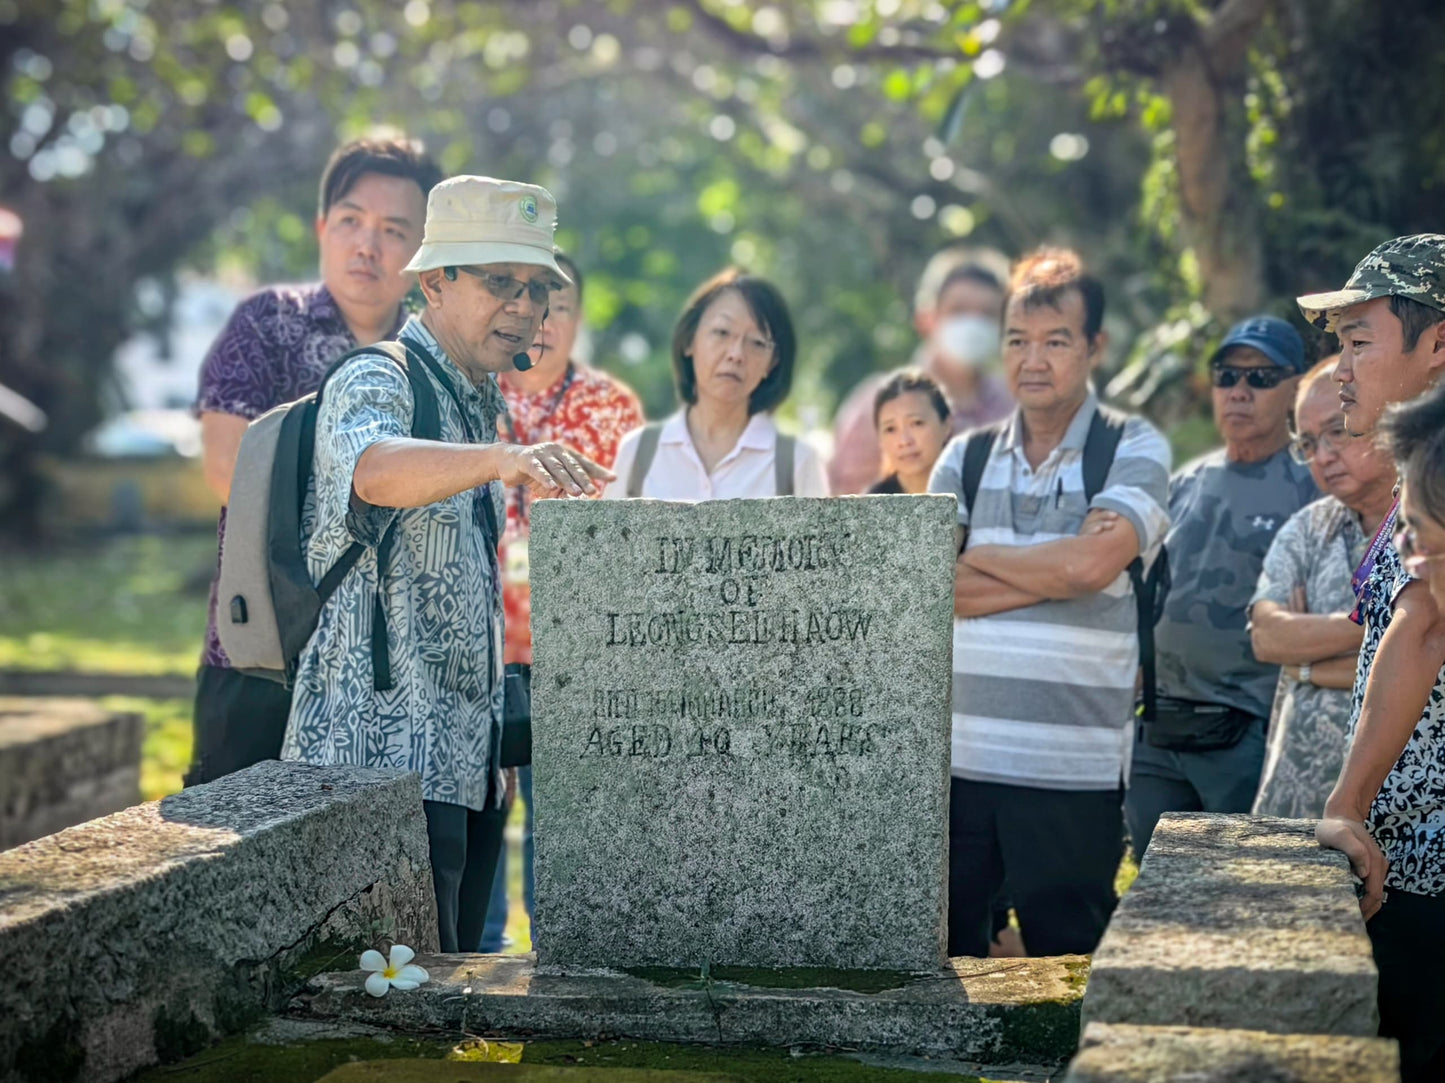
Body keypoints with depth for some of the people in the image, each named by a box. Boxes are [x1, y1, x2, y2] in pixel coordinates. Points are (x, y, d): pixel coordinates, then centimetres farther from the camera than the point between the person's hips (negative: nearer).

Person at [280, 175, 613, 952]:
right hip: (382, 757, -9)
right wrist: (502, 461, -52)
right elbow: (377, 472, -35)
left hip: (464, 763, 9)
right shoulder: (377, 384, -8)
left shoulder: (479, 406, 19)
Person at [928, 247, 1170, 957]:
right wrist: (1049, 575, -11)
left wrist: (975, 556, -3)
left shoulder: (1135, 452, 1)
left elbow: (1093, 561, -16)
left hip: (1071, 772, -3)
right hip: (957, 760, 4)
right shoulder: (965, 457, 11)